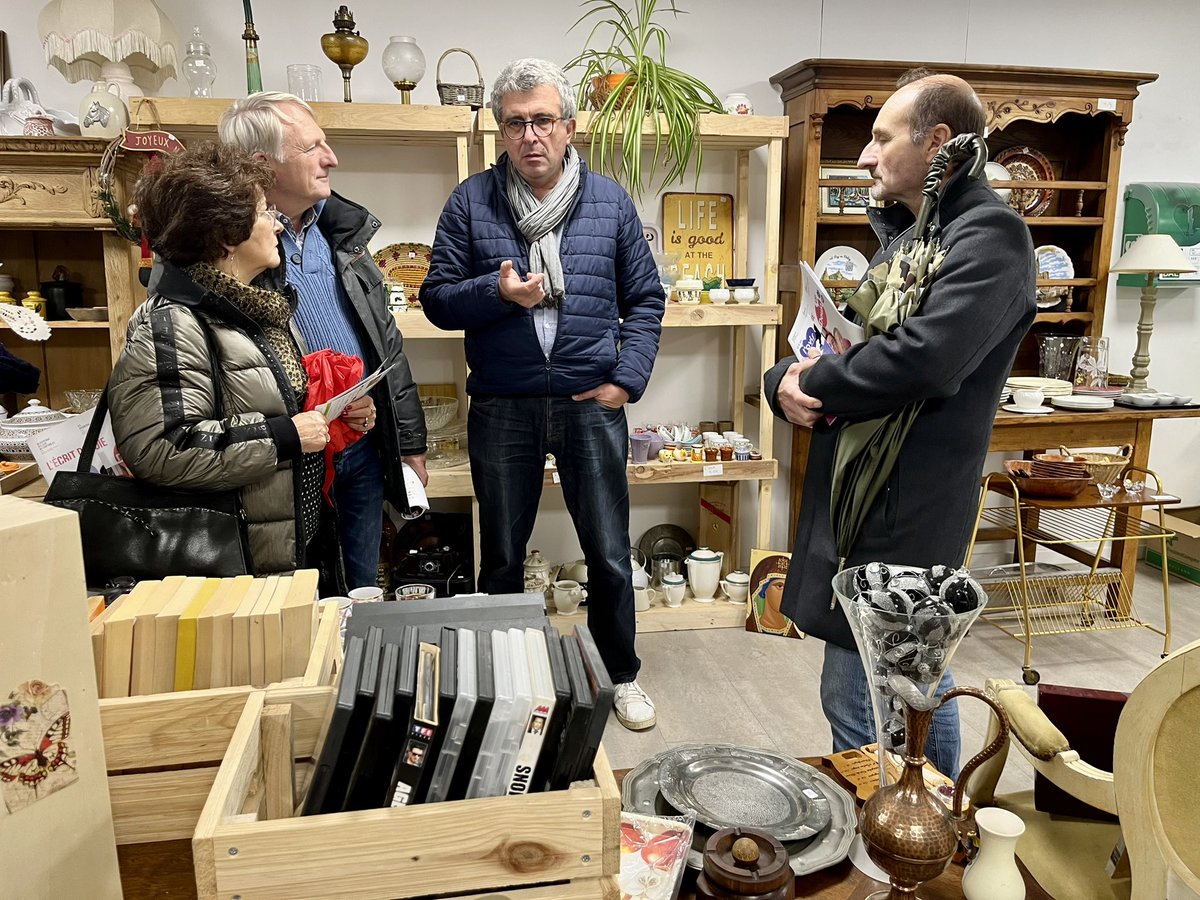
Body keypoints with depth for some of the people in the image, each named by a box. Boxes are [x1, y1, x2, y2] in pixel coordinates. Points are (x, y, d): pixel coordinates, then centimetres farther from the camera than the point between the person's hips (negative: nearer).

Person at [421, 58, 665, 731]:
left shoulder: (611, 201, 4)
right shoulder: (471, 202, 0)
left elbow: (645, 300, 7)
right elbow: (437, 299, 2)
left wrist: (627, 380, -4)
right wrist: (496, 292, -17)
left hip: (592, 404, 1)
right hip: (502, 410, 0)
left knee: (610, 556, 9)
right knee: (501, 559, 13)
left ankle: (622, 673, 32)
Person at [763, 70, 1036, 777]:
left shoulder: (990, 233, -13)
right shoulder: (904, 234, 18)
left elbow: (923, 359, -29)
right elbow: (835, 345, 16)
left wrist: (812, 385, -12)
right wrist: (788, 379, -8)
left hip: (899, 511, -10)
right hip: (864, 491, 10)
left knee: (857, 702, -2)